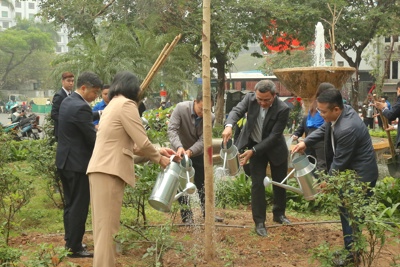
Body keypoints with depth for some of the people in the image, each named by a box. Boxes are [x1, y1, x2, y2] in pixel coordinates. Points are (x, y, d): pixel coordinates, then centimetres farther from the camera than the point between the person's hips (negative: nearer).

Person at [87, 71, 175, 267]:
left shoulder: (113, 104, 21)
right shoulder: (126, 104, -7)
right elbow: (142, 143, -11)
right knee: (107, 226, -7)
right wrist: (158, 158, 6)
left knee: (103, 225, 13)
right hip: (109, 171, -9)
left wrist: (157, 151, 22)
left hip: (101, 169, 9)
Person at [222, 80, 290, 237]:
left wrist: (253, 151, -32)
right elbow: (237, 111, -25)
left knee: (280, 182, 14)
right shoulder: (250, 98, -19)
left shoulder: (283, 109, -28)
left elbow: (274, 136, -27)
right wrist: (229, 125, -48)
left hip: (275, 148, 0)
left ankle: (279, 214, 36)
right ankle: (259, 222, 8)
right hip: (255, 146, 1)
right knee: (257, 184, -2)